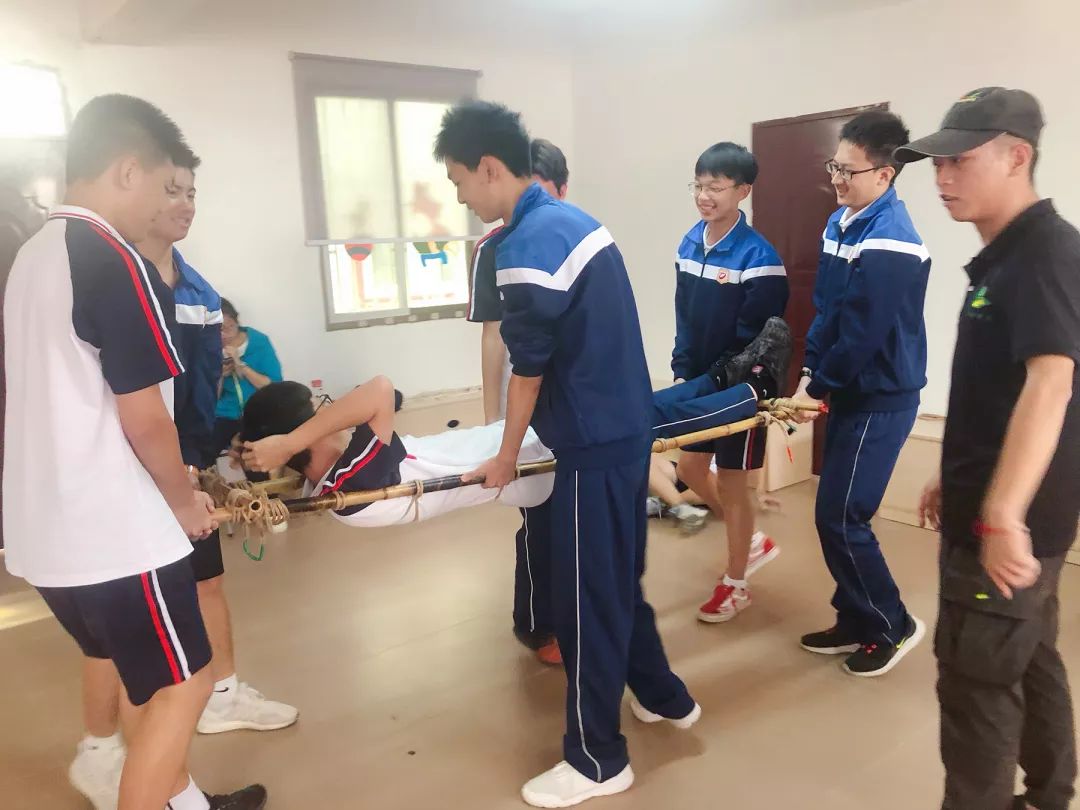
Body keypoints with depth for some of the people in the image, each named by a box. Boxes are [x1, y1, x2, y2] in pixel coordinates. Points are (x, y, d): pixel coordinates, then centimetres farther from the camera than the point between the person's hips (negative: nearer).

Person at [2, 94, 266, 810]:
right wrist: (185, 500, -2)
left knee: (144, 676, 23)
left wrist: (166, 487, 18)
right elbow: (143, 419, -19)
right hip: (113, 529, -9)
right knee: (182, 683, 7)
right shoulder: (116, 264, -19)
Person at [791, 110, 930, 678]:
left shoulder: (890, 243, -21)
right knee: (838, 515, 14)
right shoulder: (839, 223, 8)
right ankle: (856, 621, 29)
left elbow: (863, 335, -22)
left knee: (840, 519, -3)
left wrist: (819, 390, -11)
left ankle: (893, 625, 18)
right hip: (850, 393, 9)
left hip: (881, 400, -9)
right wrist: (811, 372, 1)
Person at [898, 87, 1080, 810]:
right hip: (1001, 507, 10)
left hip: (1009, 523, -10)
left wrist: (1001, 516, -38)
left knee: (977, 682, 2)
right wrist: (956, 480, 22)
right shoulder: (1004, 256, 12)